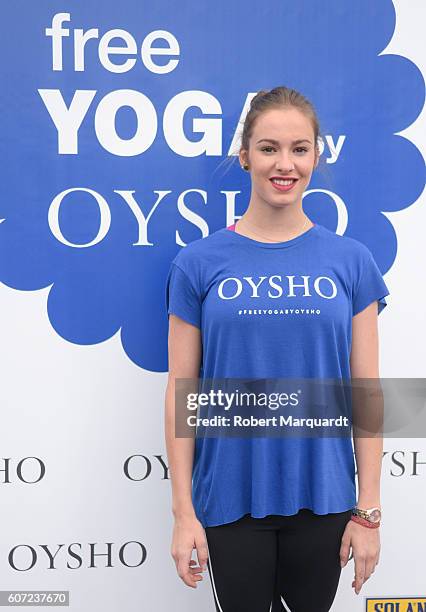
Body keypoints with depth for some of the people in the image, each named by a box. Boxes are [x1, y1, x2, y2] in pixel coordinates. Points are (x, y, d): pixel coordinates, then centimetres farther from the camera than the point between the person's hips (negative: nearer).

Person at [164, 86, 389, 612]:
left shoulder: (350, 261, 0)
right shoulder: (199, 263, -3)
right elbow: (180, 389, -2)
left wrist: (368, 511, -2)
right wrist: (183, 512, -5)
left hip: (322, 495, 1)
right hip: (231, 497, -1)